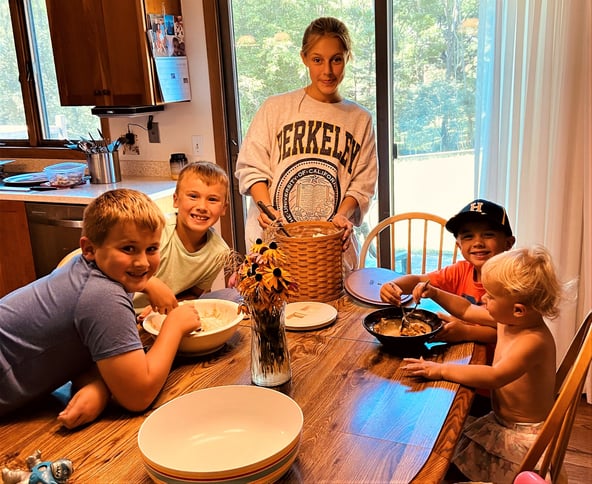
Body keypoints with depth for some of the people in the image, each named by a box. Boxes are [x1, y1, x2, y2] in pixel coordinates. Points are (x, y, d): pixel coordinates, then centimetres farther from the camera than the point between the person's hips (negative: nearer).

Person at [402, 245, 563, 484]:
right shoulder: (507, 319, -4)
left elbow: (495, 377, -42)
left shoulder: (533, 341, -30)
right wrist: (434, 293, -1)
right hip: (502, 420, 8)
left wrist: (442, 370, -39)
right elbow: (467, 310, 11)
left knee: (449, 453, -9)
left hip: (525, 436, -8)